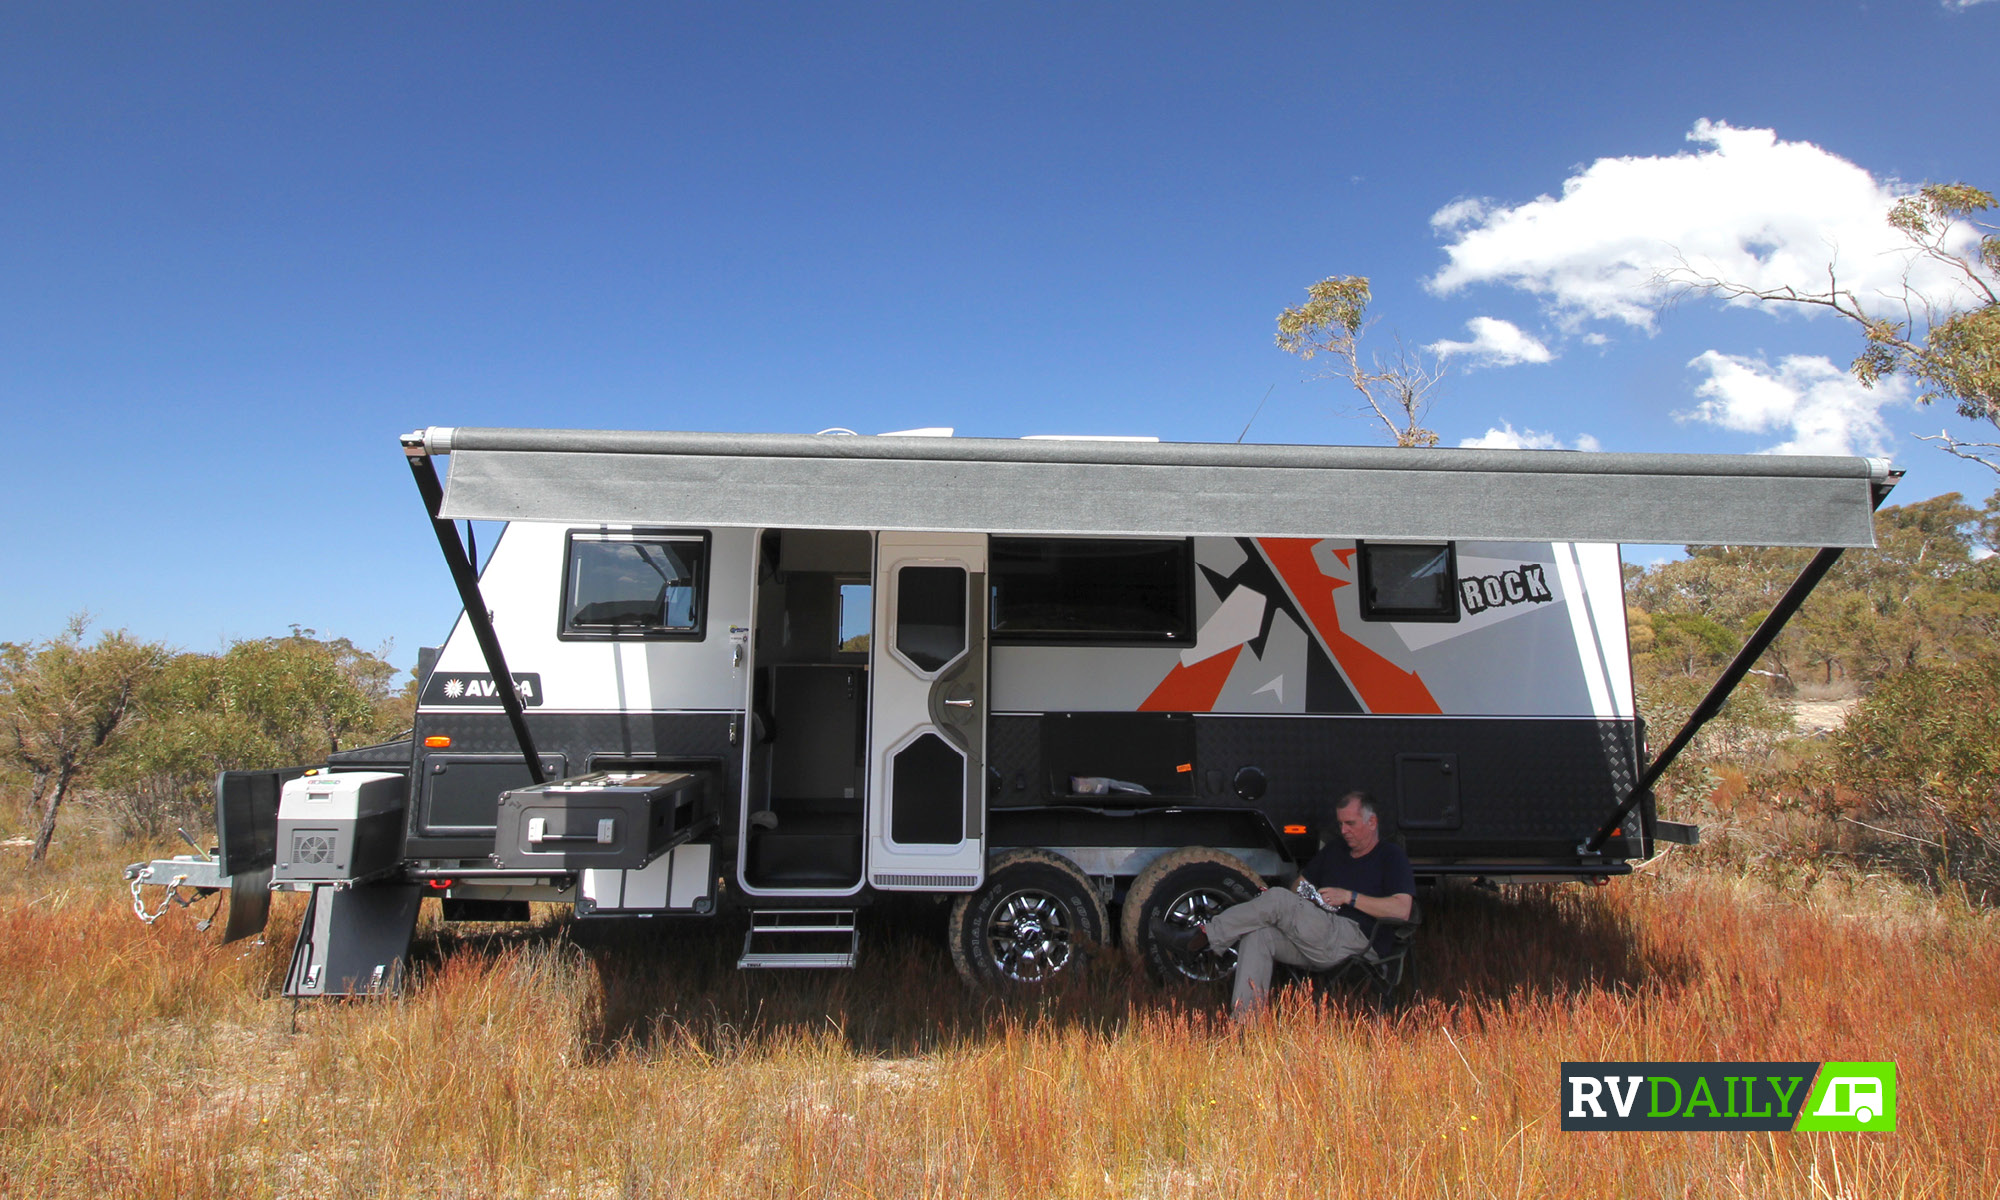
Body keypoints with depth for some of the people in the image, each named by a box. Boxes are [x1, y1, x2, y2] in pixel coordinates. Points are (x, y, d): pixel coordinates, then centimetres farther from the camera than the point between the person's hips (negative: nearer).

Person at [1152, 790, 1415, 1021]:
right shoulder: (1335, 849, 27)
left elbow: (1401, 910, -8)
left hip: (1352, 938, -7)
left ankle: (1202, 937, -23)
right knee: (1256, 936, -22)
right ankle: (1243, 1022, -31)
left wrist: (1349, 897, -10)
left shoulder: (1391, 856, 6)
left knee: (1278, 899, -25)